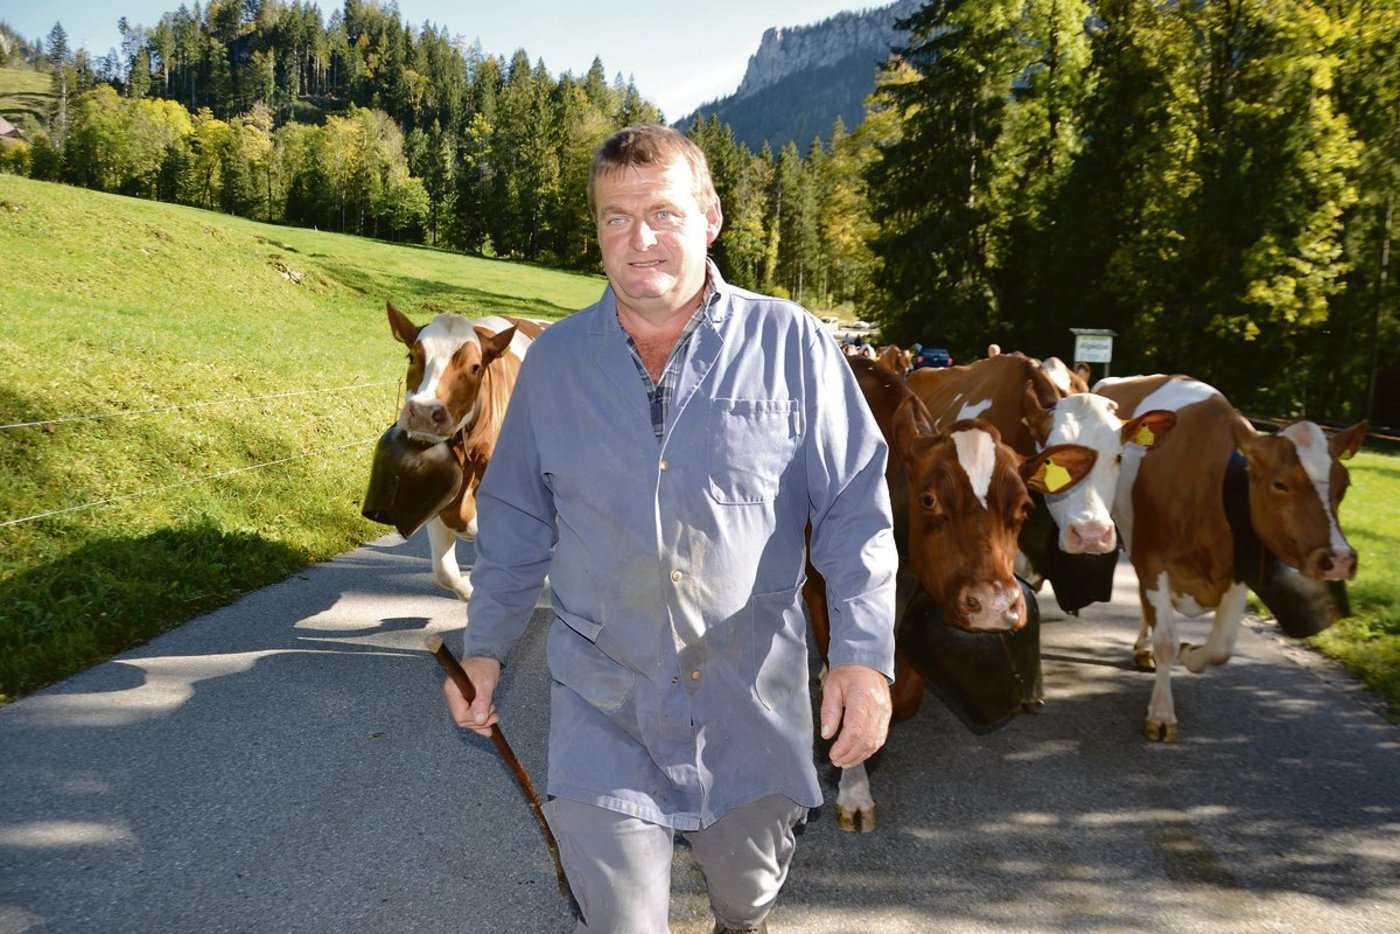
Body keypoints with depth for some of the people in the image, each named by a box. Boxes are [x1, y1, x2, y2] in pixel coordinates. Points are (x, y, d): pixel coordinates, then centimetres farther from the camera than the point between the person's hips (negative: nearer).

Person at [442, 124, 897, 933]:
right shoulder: (555, 358, 1)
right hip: (603, 700, 1)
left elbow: (855, 508, -6)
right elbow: (516, 518, 9)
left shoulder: (789, 344, -7)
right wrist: (486, 645, 8)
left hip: (755, 700, 0)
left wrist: (865, 653, -14)